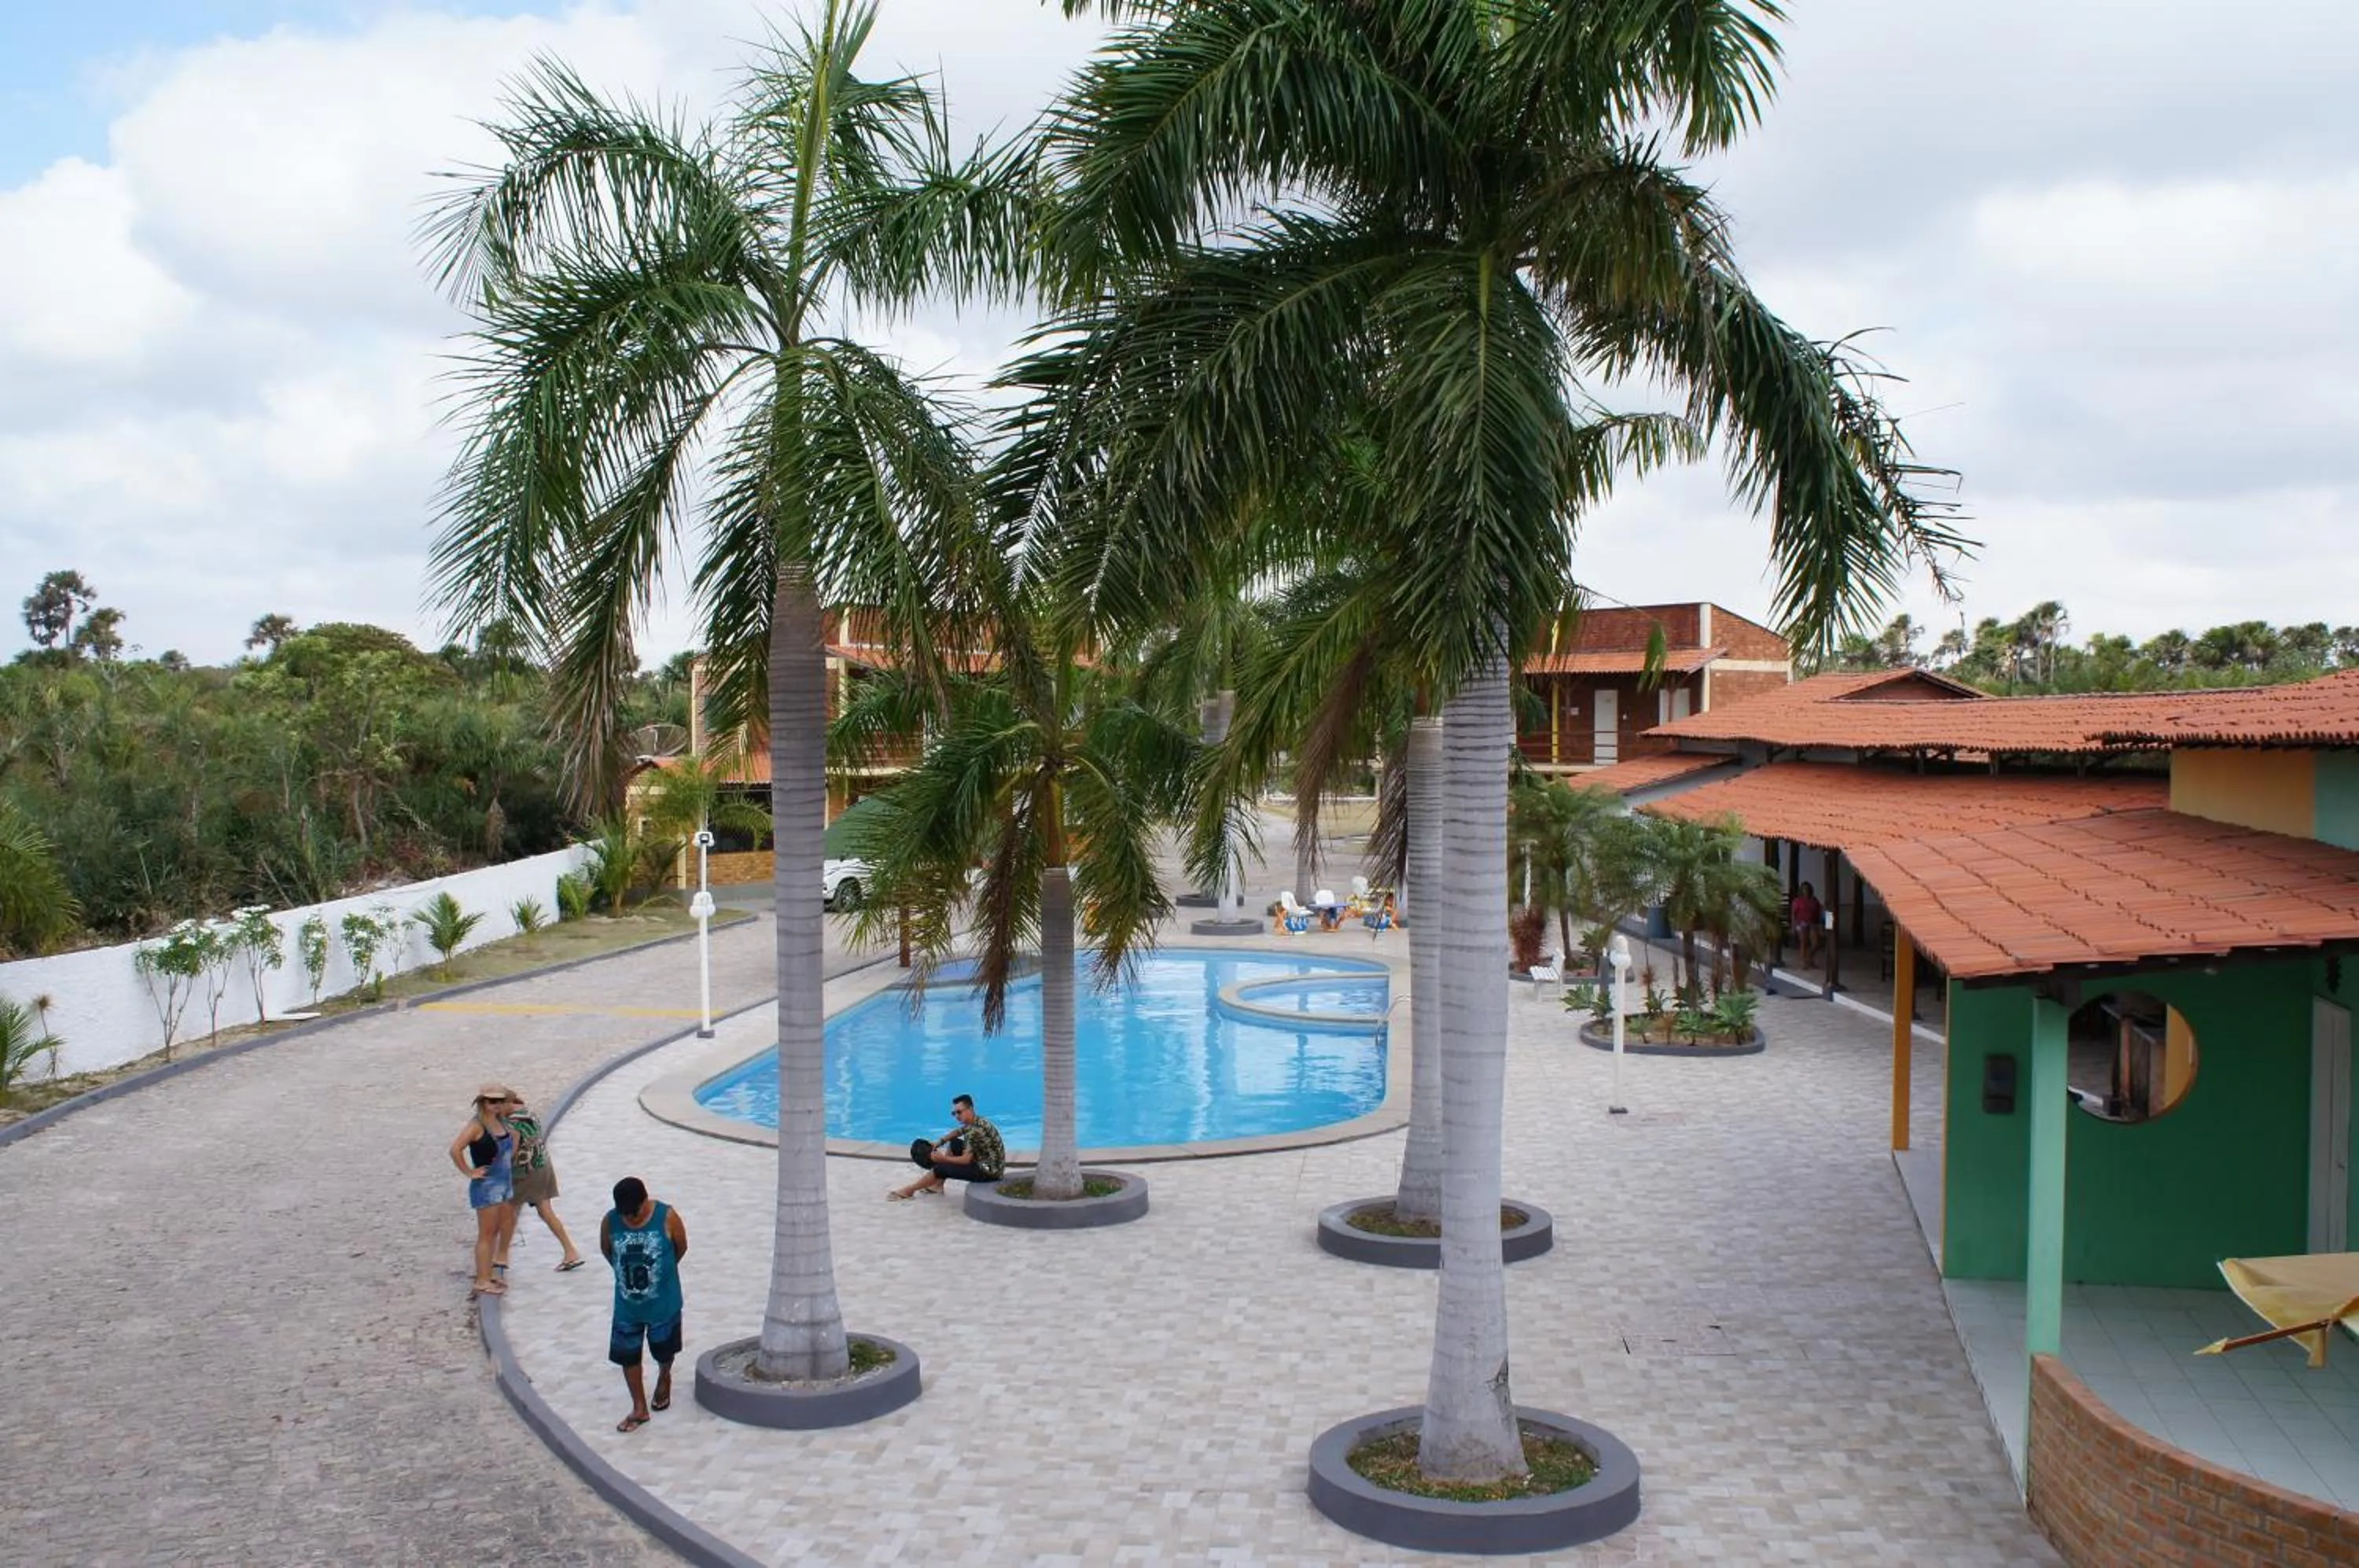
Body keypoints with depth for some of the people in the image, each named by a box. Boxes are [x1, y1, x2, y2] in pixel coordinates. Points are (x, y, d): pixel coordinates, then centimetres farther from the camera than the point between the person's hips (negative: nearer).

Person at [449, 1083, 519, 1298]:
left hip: (505, 1184, 8)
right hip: (487, 1186, -8)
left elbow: (513, 1134, 30)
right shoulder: (476, 1125, -15)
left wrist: (512, 1155, 16)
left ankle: (487, 1277, 23)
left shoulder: (501, 1121, 7)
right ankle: (482, 1282, 4)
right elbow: (455, 1149, -27)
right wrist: (469, 1172, -19)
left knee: (499, 1232, 13)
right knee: (487, 1234, -3)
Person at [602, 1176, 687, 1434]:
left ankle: (664, 1379, 51)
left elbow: (681, 1248, -4)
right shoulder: (609, 1221, -16)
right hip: (627, 1305, 2)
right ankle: (640, 1409, 24)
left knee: (664, 1351, 19)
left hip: (663, 1302, -1)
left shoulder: (667, 1217, -21)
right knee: (628, 1356, 8)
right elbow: (606, 1251, 5)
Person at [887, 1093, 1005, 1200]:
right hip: (985, 1163, 10)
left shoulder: (976, 1130, -23)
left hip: (989, 1171, -10)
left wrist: (943, 1159, -12)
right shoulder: (975, 1122, 7)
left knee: (941, 1168, -7)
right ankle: (938, 1184, 17)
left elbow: (966, 1160, -24)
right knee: (954, 1144, 18)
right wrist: (939, 1143, 9)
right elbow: (957, 1132, 23)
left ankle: (909, 1190, 11)